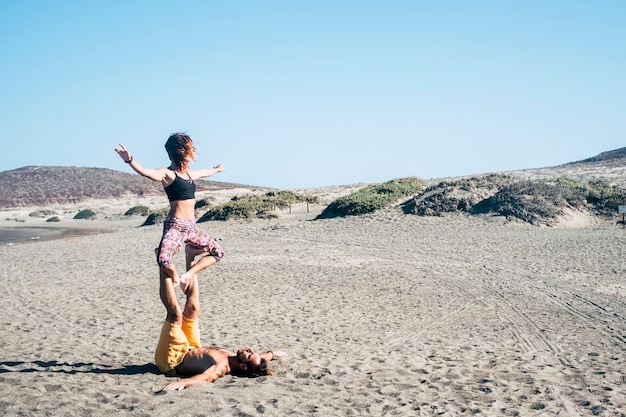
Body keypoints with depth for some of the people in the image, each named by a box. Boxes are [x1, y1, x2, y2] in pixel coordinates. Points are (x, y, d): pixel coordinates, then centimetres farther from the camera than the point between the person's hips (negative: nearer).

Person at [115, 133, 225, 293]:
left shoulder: (189, 174, 16)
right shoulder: (167, 174, -7)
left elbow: (205, 172, 40)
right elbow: (145, 172, -27)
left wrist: (216, 169, 59)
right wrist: (130, 161, -46)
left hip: (192, 227, 8)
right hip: (175, 226, -8)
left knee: (218, 252, 12)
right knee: (163, 259, -30)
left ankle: (187, 276, 14)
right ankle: (175, 277, 3)